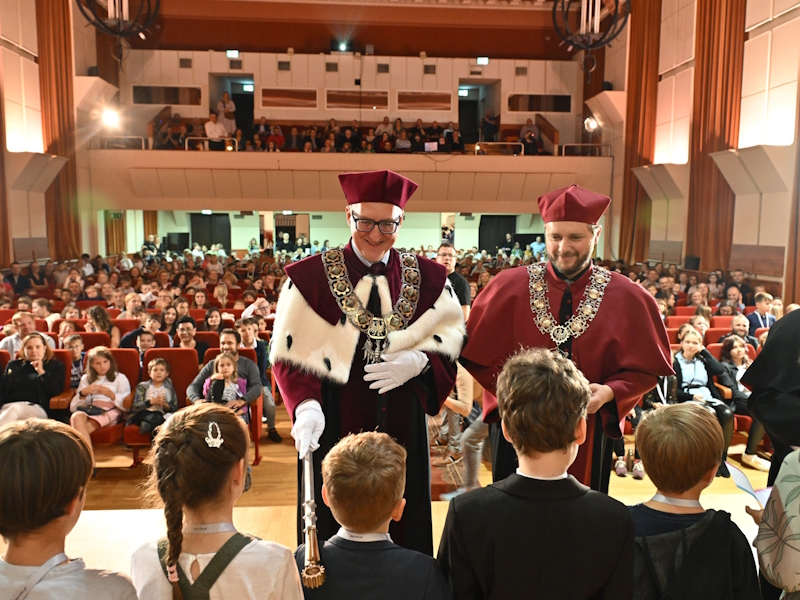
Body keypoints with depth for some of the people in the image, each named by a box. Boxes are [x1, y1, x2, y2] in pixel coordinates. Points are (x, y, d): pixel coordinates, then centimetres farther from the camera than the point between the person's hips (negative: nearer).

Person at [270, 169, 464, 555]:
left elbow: (454, 339, 7)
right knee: (335, 528, 8)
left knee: (403, 521, 12)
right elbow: (289, 355, -6)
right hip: (334, 425, -2)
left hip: (402, 426, 2)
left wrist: (418, 361, -12)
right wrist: (306, 406, -22)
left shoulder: (427, 278, 4)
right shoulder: (311, 276, -3)